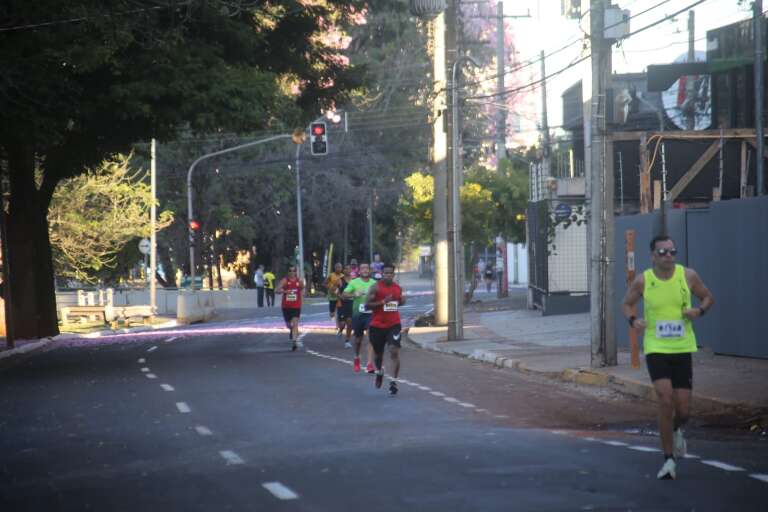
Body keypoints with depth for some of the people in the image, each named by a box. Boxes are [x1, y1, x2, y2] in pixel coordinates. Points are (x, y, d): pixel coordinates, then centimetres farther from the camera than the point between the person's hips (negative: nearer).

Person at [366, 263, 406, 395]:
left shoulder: (398, 288, 6)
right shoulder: (375, 288, -8)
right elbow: (367, 305, -12)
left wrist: (402, 300, -2)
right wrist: (383, 302, -23)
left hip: (394, 324, 1)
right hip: (377, 325, -1)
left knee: (394, 351, -15)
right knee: (378, 353, 15)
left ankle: (394, 382, -14)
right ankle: (379, 372, 46)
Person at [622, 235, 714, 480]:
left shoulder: (688, 276, -2)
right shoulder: (643, 281, -4)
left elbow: (708, 298, 11)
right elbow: (626, 304, 10)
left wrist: (699, 310, -11)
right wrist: (632, 320, -12)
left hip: (683, 348, 2)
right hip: (656, 348, -2)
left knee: (683, 408, 2)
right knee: (665, 399, -17)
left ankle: (677, 431, 42)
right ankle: (669, 459, -4)